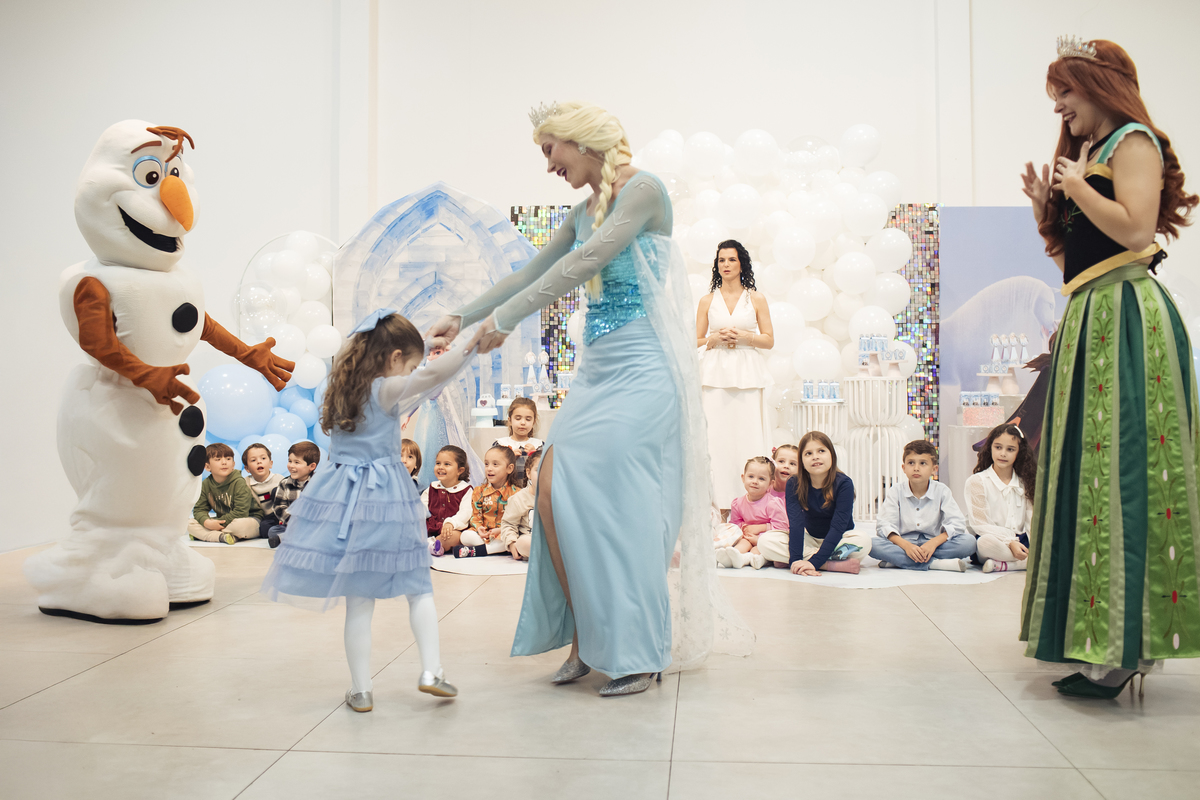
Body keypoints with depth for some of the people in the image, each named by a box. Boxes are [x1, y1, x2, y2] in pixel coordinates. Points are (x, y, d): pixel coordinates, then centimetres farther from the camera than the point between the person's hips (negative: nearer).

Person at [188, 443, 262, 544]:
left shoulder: (239, 483, -17)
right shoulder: (206, 484, 0)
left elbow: (241, 512, -23)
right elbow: (199, 509, 0)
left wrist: (219, 522, -23)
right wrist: (206, 522, -22)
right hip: (221, 523, 6)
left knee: (245, 525, -40)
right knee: (190, 524, -10)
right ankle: (222, 536, -26)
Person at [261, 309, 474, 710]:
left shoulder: (347, 388, 11)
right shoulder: (386, 391, -9)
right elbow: (432, 375, -25)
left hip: (342, 497, 5)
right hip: (384, 499, -5)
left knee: (359, 600, 7)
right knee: (419, 587, 10)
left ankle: (360, 690, 13)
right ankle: (431, 672, 6)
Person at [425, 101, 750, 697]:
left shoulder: (642, 190, -8)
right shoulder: (584, 214, 17)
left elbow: (580, 266, -17)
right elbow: (531, 273, 20)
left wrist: (503, 319, -16)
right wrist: (461, 318, 15)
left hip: (639, 372, -8)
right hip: (596, 371, 8)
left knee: (619, 508, -8)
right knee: (553, 494, -3)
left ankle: (638, 653, 8)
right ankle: (586, 637, 11)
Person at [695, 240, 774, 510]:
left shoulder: (756, 298, 9)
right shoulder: (708, 301, 11)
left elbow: (769, 341, 7)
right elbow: (696, 341, 12)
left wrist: (743, 336, -8)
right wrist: (715, 339, -7)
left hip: (748, 374, -1)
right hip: (715, 374, 1)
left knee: (750, 435, -6)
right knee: (718, 437, -4)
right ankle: (724, 505, 0)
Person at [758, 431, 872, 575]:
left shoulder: (844, 483, -19)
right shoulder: (794, 484, -11)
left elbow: (837, 527, -26)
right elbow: (795, 523, -22)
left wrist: (814, 562, -37)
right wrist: (795, 560, -37)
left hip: (839, 539, -2)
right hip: (809, 539, 2)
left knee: (863, 541, -35)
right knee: (765, 541, -22)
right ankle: (837, 565, -26)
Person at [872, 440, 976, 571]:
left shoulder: (942, 491, 1)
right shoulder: (895, 492, -1)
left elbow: (957, 524, -8)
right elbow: (884, 525, -11)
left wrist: (934, 542, -25)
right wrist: (906, 545, -28)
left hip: (933, 542, 1)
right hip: (903, 542, -1)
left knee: (969, 541, -25)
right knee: (873, 545, -30)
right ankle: (935, 563, -30)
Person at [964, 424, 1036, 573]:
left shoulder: (1025, 483, 16)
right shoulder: (977, 481, 1)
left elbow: (1032, 519, 8)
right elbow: (980, 525, -7)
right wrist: (1010, 543, -21)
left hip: (1021, 541, 5)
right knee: (986, 542, -40)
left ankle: (1001, 565, -28)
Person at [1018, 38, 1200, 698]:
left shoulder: (1134, 142, -1)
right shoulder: (1085, 156, 24)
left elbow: (1134, 229, -18)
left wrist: (1076, 184, -7)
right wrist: (1045, 207, 11)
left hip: (1123, 317, -9)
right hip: (1089, 320, 9)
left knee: (1119, 469, -12)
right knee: (1088, 470, 7)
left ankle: (1124, 646, -10)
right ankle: (1100, 636, 14)